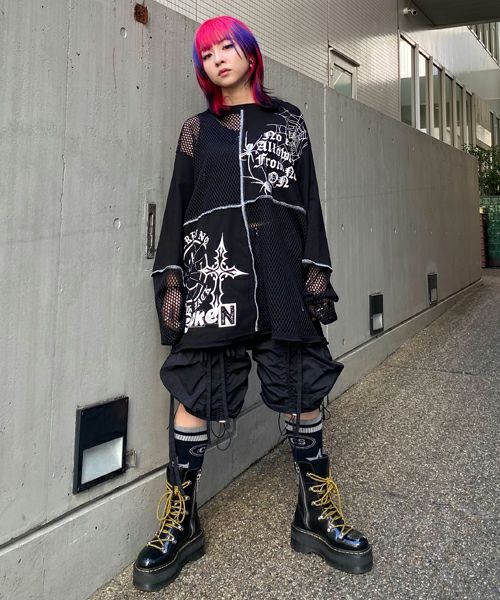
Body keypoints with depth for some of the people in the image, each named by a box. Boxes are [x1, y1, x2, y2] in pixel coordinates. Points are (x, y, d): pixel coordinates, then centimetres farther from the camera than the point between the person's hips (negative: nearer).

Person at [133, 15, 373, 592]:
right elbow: (178, 204, 11)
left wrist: (316, 267, 2)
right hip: (212, 268, 0)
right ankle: (180, 520, 12)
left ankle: (316, 510, 18)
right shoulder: (197, 129, 16)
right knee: (196, 387, -3)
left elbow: (308, 197, 12)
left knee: (304, 383, 1)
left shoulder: (288, 119, 16)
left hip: (282, 269, 1)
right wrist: (171, 278, 1)